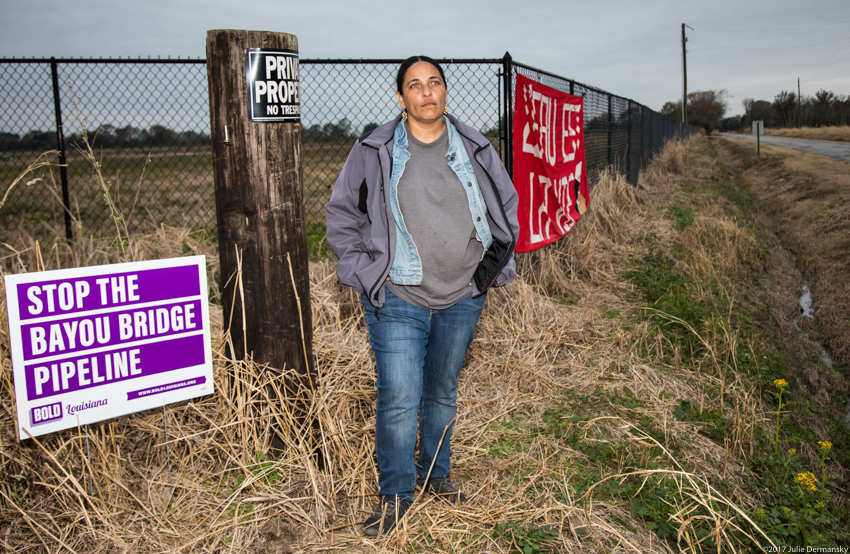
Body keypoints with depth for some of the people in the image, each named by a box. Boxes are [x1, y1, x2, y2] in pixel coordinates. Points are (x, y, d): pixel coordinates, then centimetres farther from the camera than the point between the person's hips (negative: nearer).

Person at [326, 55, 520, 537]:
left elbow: (506, 207, 16)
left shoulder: (475, 149, 4)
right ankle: (396, 494, 17)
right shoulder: (375, 151, -3)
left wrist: (491, 267, 7)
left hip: (461, 299, 3)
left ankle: (437, 473, 38)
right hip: (397, 299, -3)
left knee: (443, 393, 17)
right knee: (399, 401, -4)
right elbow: (343, 213, 5)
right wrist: (364, 271, -3)